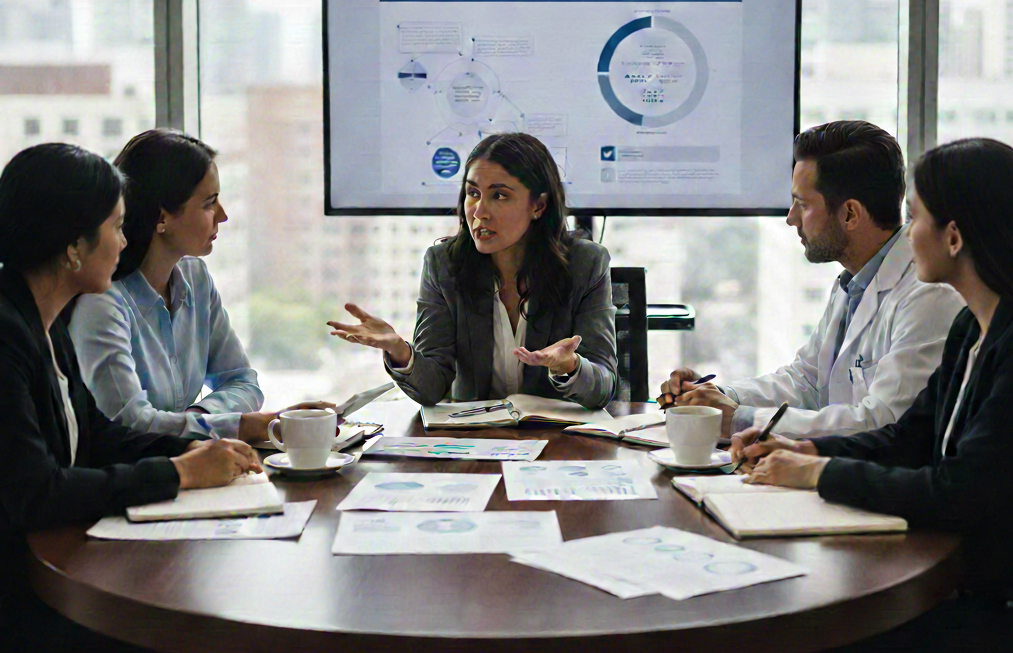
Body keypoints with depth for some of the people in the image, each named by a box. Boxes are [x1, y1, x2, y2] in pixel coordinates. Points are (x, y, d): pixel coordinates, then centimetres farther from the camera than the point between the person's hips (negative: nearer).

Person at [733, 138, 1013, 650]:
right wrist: (806, 450, 2)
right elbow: (909, 439, 17)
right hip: (954, 577, 8)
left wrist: (822, 472, -14)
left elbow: (960, 494, -25)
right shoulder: (970, 329, 10)